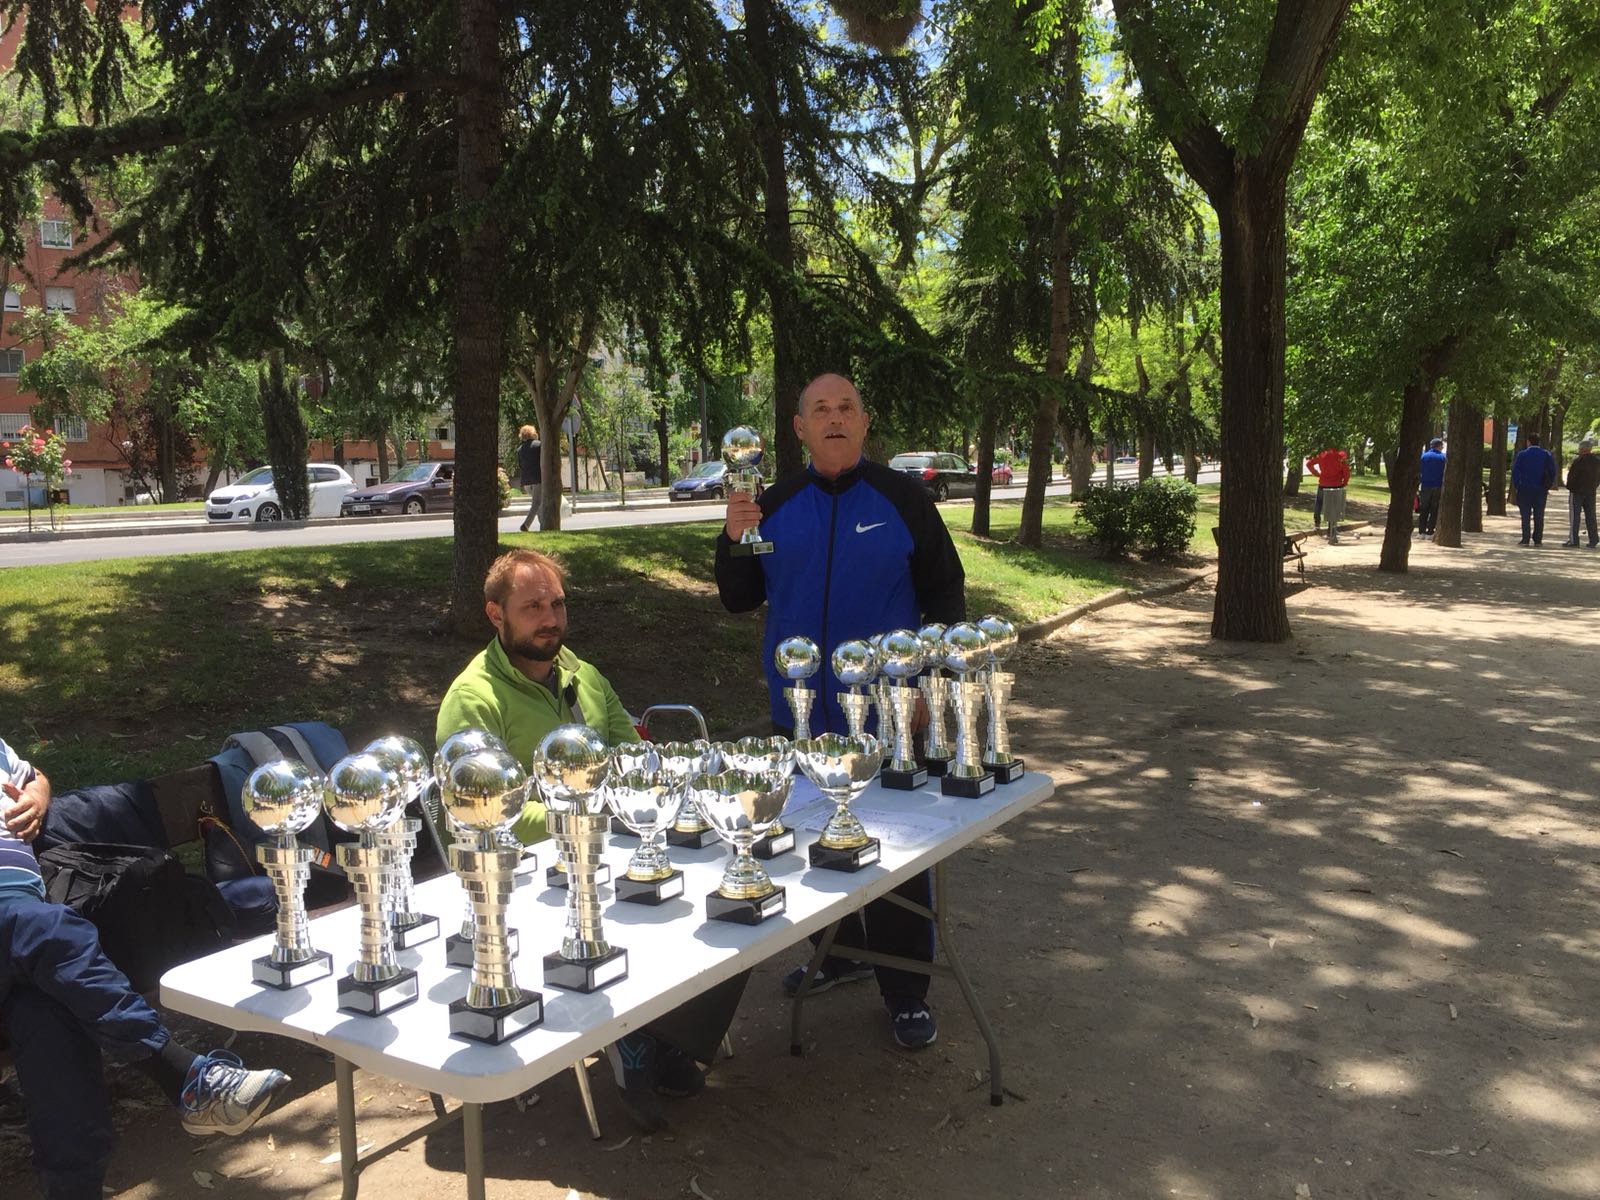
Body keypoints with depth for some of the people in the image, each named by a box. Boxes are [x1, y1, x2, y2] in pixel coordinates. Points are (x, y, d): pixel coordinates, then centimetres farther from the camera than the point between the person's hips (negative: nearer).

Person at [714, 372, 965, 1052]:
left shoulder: (901, 499, -3)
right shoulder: (774, 505, 5)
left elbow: (944, 592, 1)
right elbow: (740, 600, 7)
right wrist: (733, 542, -11)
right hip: (800, 712, 4)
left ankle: (905, 989, 16)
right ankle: (841, 952, 37)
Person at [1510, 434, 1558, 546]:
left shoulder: (1522, 454, -5)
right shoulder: (1546, 455, 2)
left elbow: (1515, 472, -7)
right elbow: (1552, 471, 4)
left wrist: (1516, 486, 1)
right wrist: (1548, 487, 11)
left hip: (1525, 489, -2)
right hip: (1541, 490, 2)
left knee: (1525, 516, 0)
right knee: (1539, 516, 7)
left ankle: (1525, 539, -4)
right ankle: (1538, 540, 6)